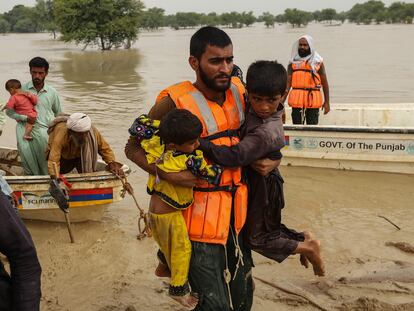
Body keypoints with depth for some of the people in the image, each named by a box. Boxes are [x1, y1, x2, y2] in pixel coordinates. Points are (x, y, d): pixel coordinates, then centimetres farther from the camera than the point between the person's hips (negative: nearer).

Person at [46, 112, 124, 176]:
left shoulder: (92, 132, -33)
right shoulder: (60, 135, -43)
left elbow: (104, 148, -19)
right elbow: (53, 161, -48)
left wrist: (112, 164, -35)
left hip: (82, 156, 2)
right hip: (63, 156, -2)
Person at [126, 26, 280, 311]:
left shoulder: (238, 90, 1)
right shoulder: (176, 101, -16)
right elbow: (133, 148, -7)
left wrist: (271, 160, -1)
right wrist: (167, 174, -22)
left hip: (237, 214, 6)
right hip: (200, 219, -6)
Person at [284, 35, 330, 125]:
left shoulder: (318, 62, 4)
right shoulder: (293, 62, 8)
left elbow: (324, 83, 5)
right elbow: (288, 82, 2)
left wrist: (327, 102, 2)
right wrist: (282, 100, -10)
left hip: (313, 100, -2)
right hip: (297, 100, 2)